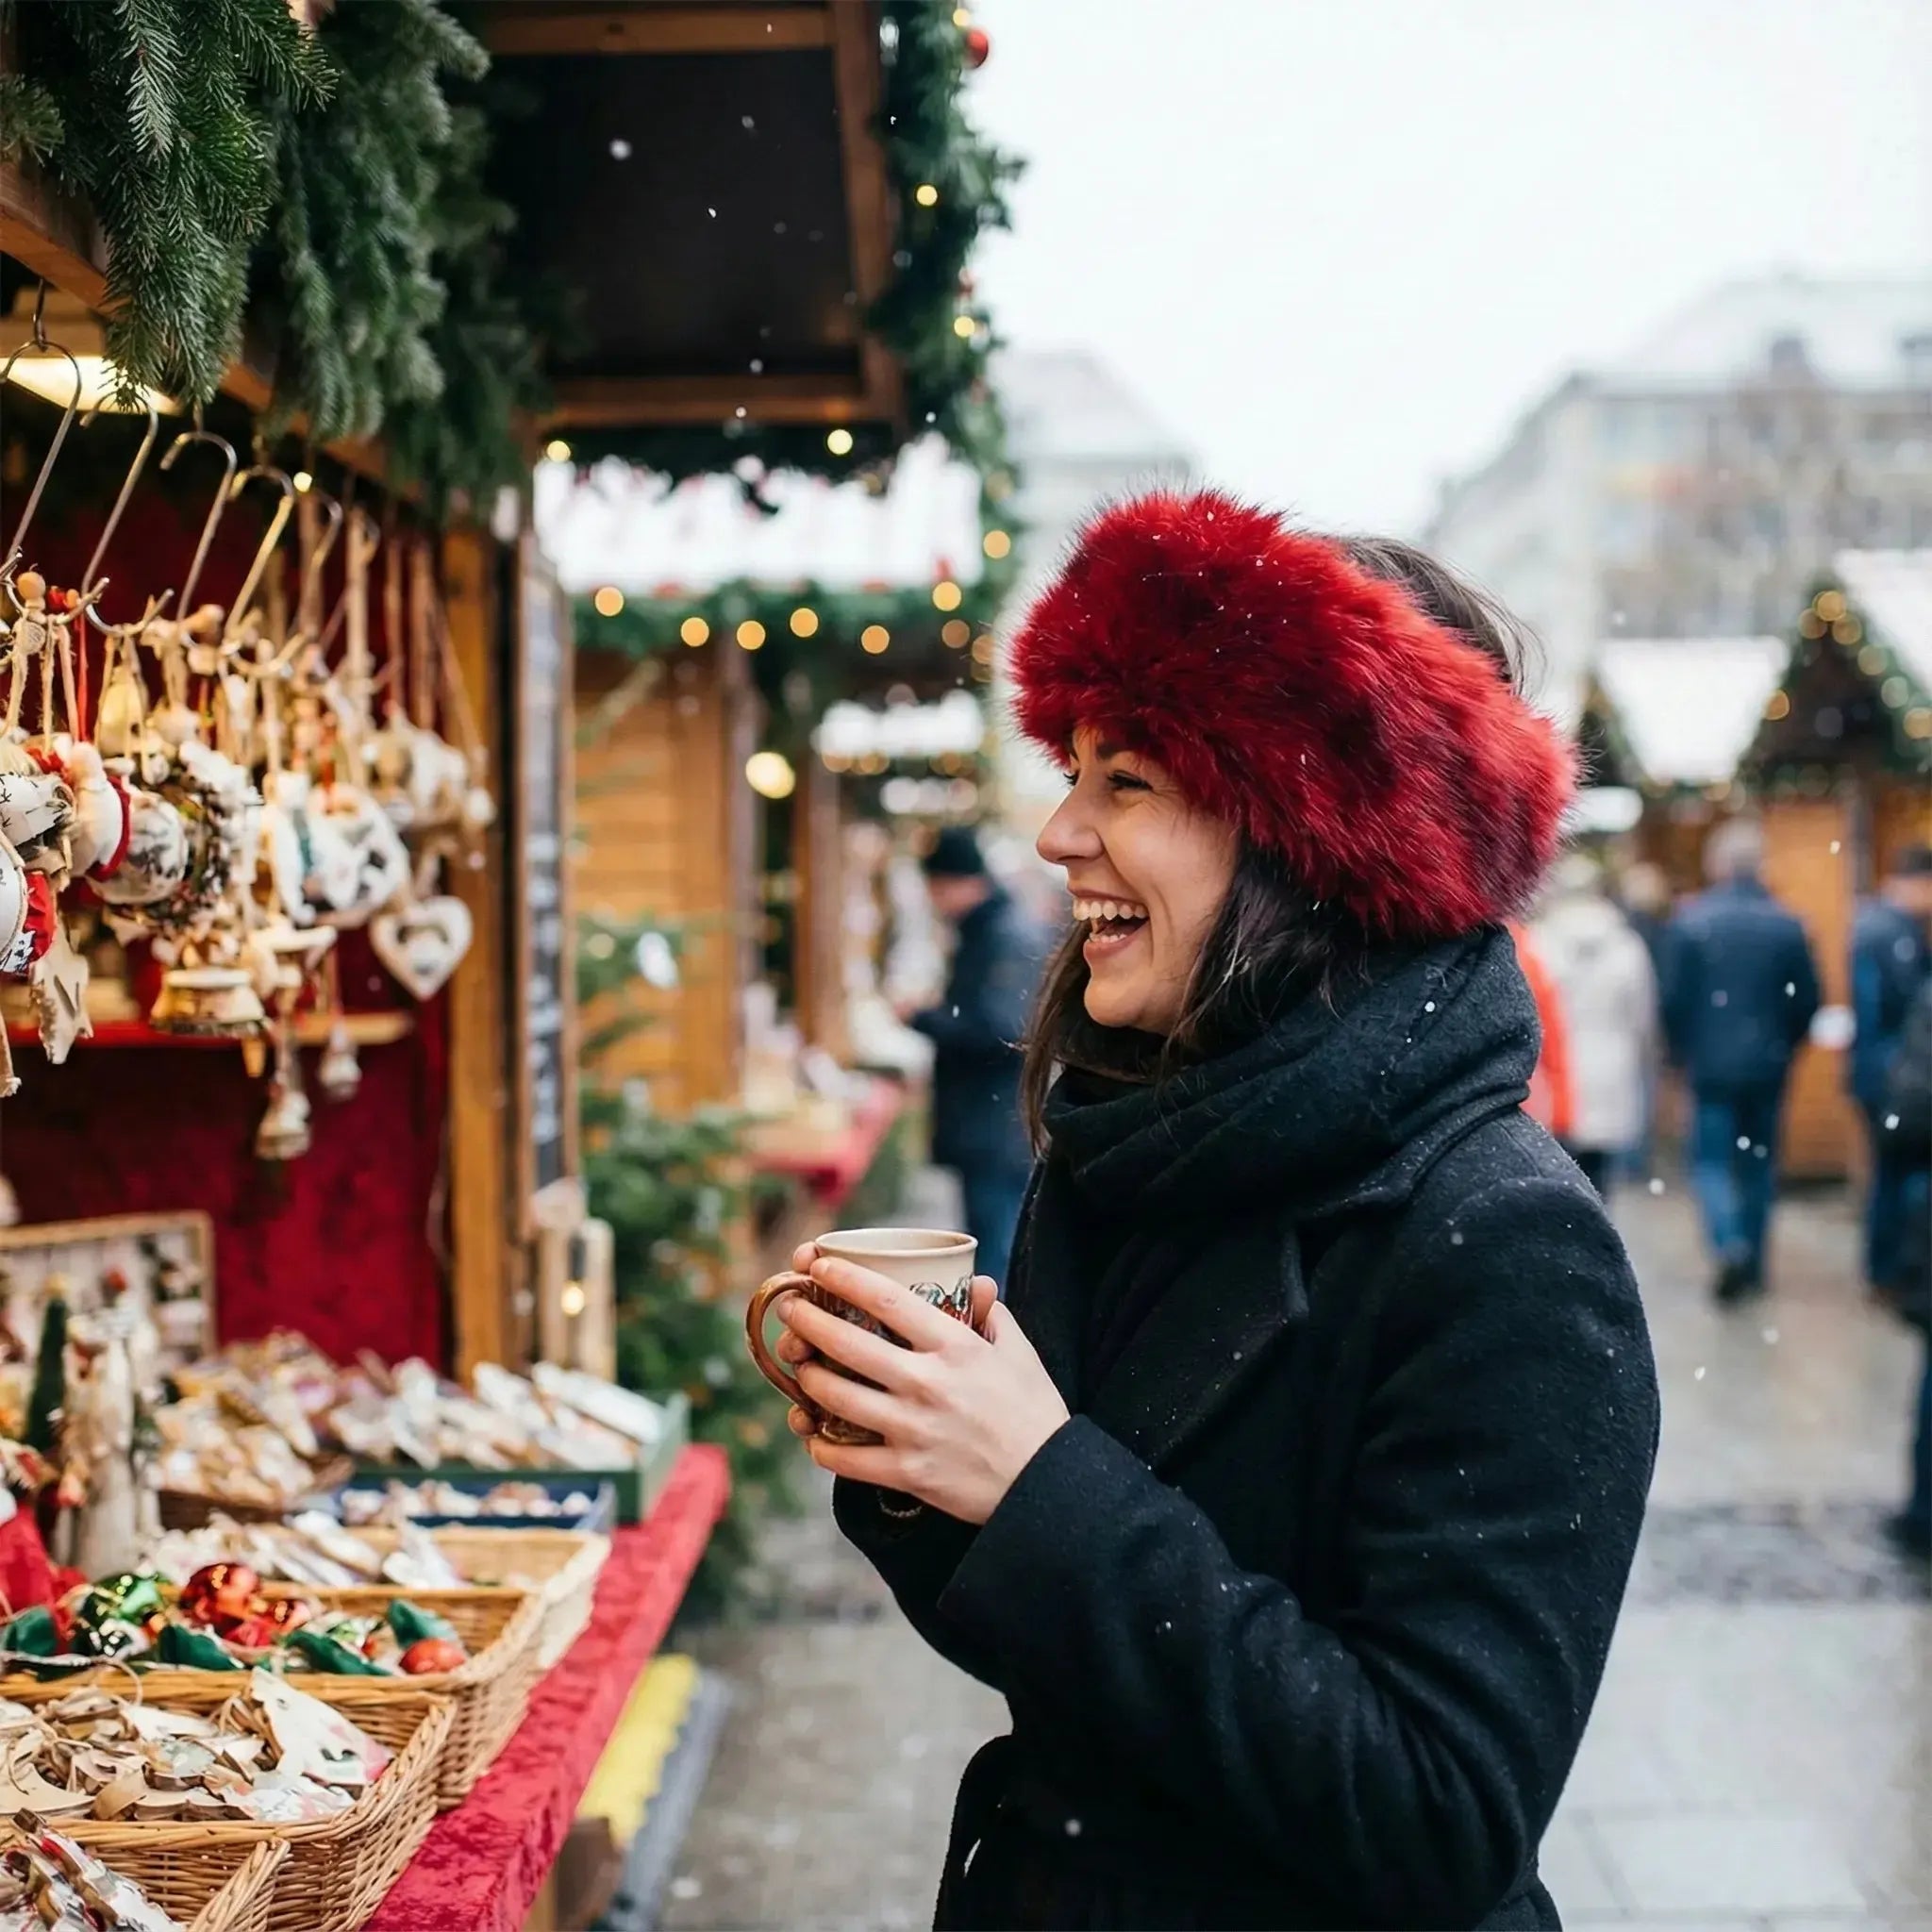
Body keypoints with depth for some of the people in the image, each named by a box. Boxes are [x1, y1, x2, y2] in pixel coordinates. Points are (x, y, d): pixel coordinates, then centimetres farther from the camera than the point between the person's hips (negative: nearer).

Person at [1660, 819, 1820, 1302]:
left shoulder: (1689, 921, -9)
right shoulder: (1787, 925, -2)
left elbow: (1674, 998, -8)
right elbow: (1807, 999, 0)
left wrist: (1681, 1052, 7)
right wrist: (1783, 1045, 16)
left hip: (1711, 1064, -3)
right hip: (1768, 1066, 3)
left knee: (1710, 1159, 4)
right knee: (1759, 1162, 13)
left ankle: (1730, 1245, -18)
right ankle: (1753, 1266, 18)